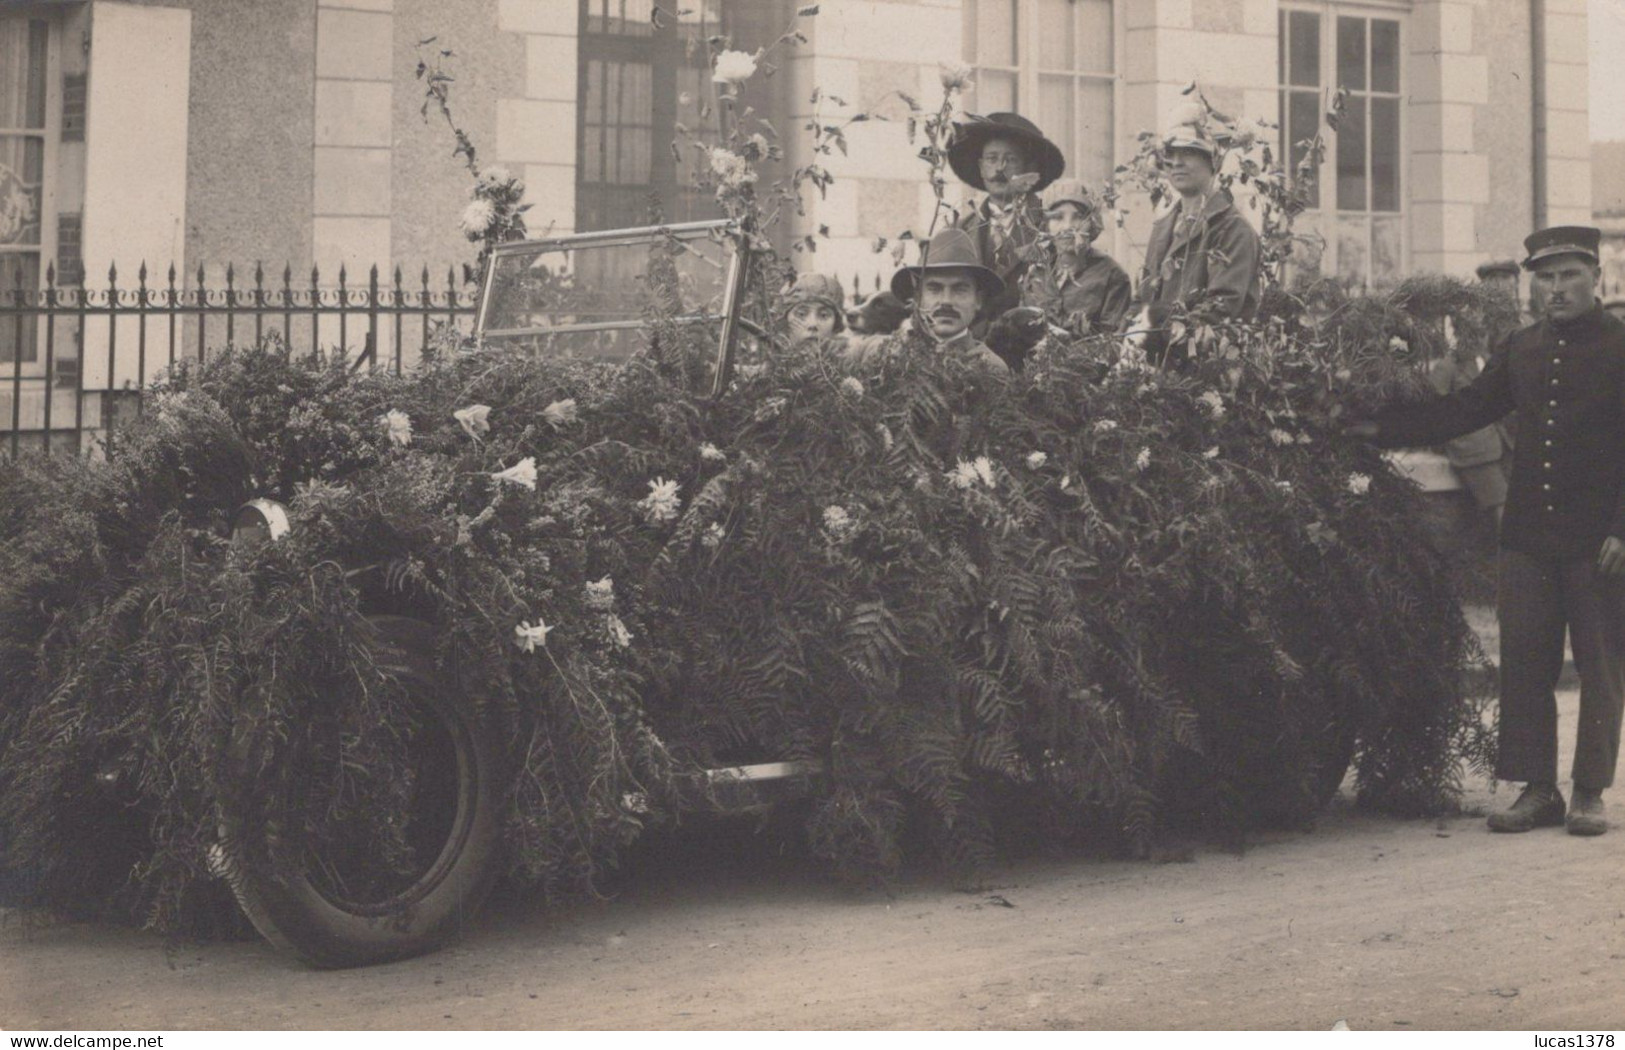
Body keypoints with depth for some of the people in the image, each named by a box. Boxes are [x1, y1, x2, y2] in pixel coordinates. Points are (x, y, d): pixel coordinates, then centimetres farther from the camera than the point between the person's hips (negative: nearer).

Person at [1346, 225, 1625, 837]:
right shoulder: (1520, 350, 12)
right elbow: (1464, 412, 14)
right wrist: (1382, 429, 7)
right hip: (1528, 534, 5)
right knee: (1524, 663, 4)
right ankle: (1538, 790, 11)